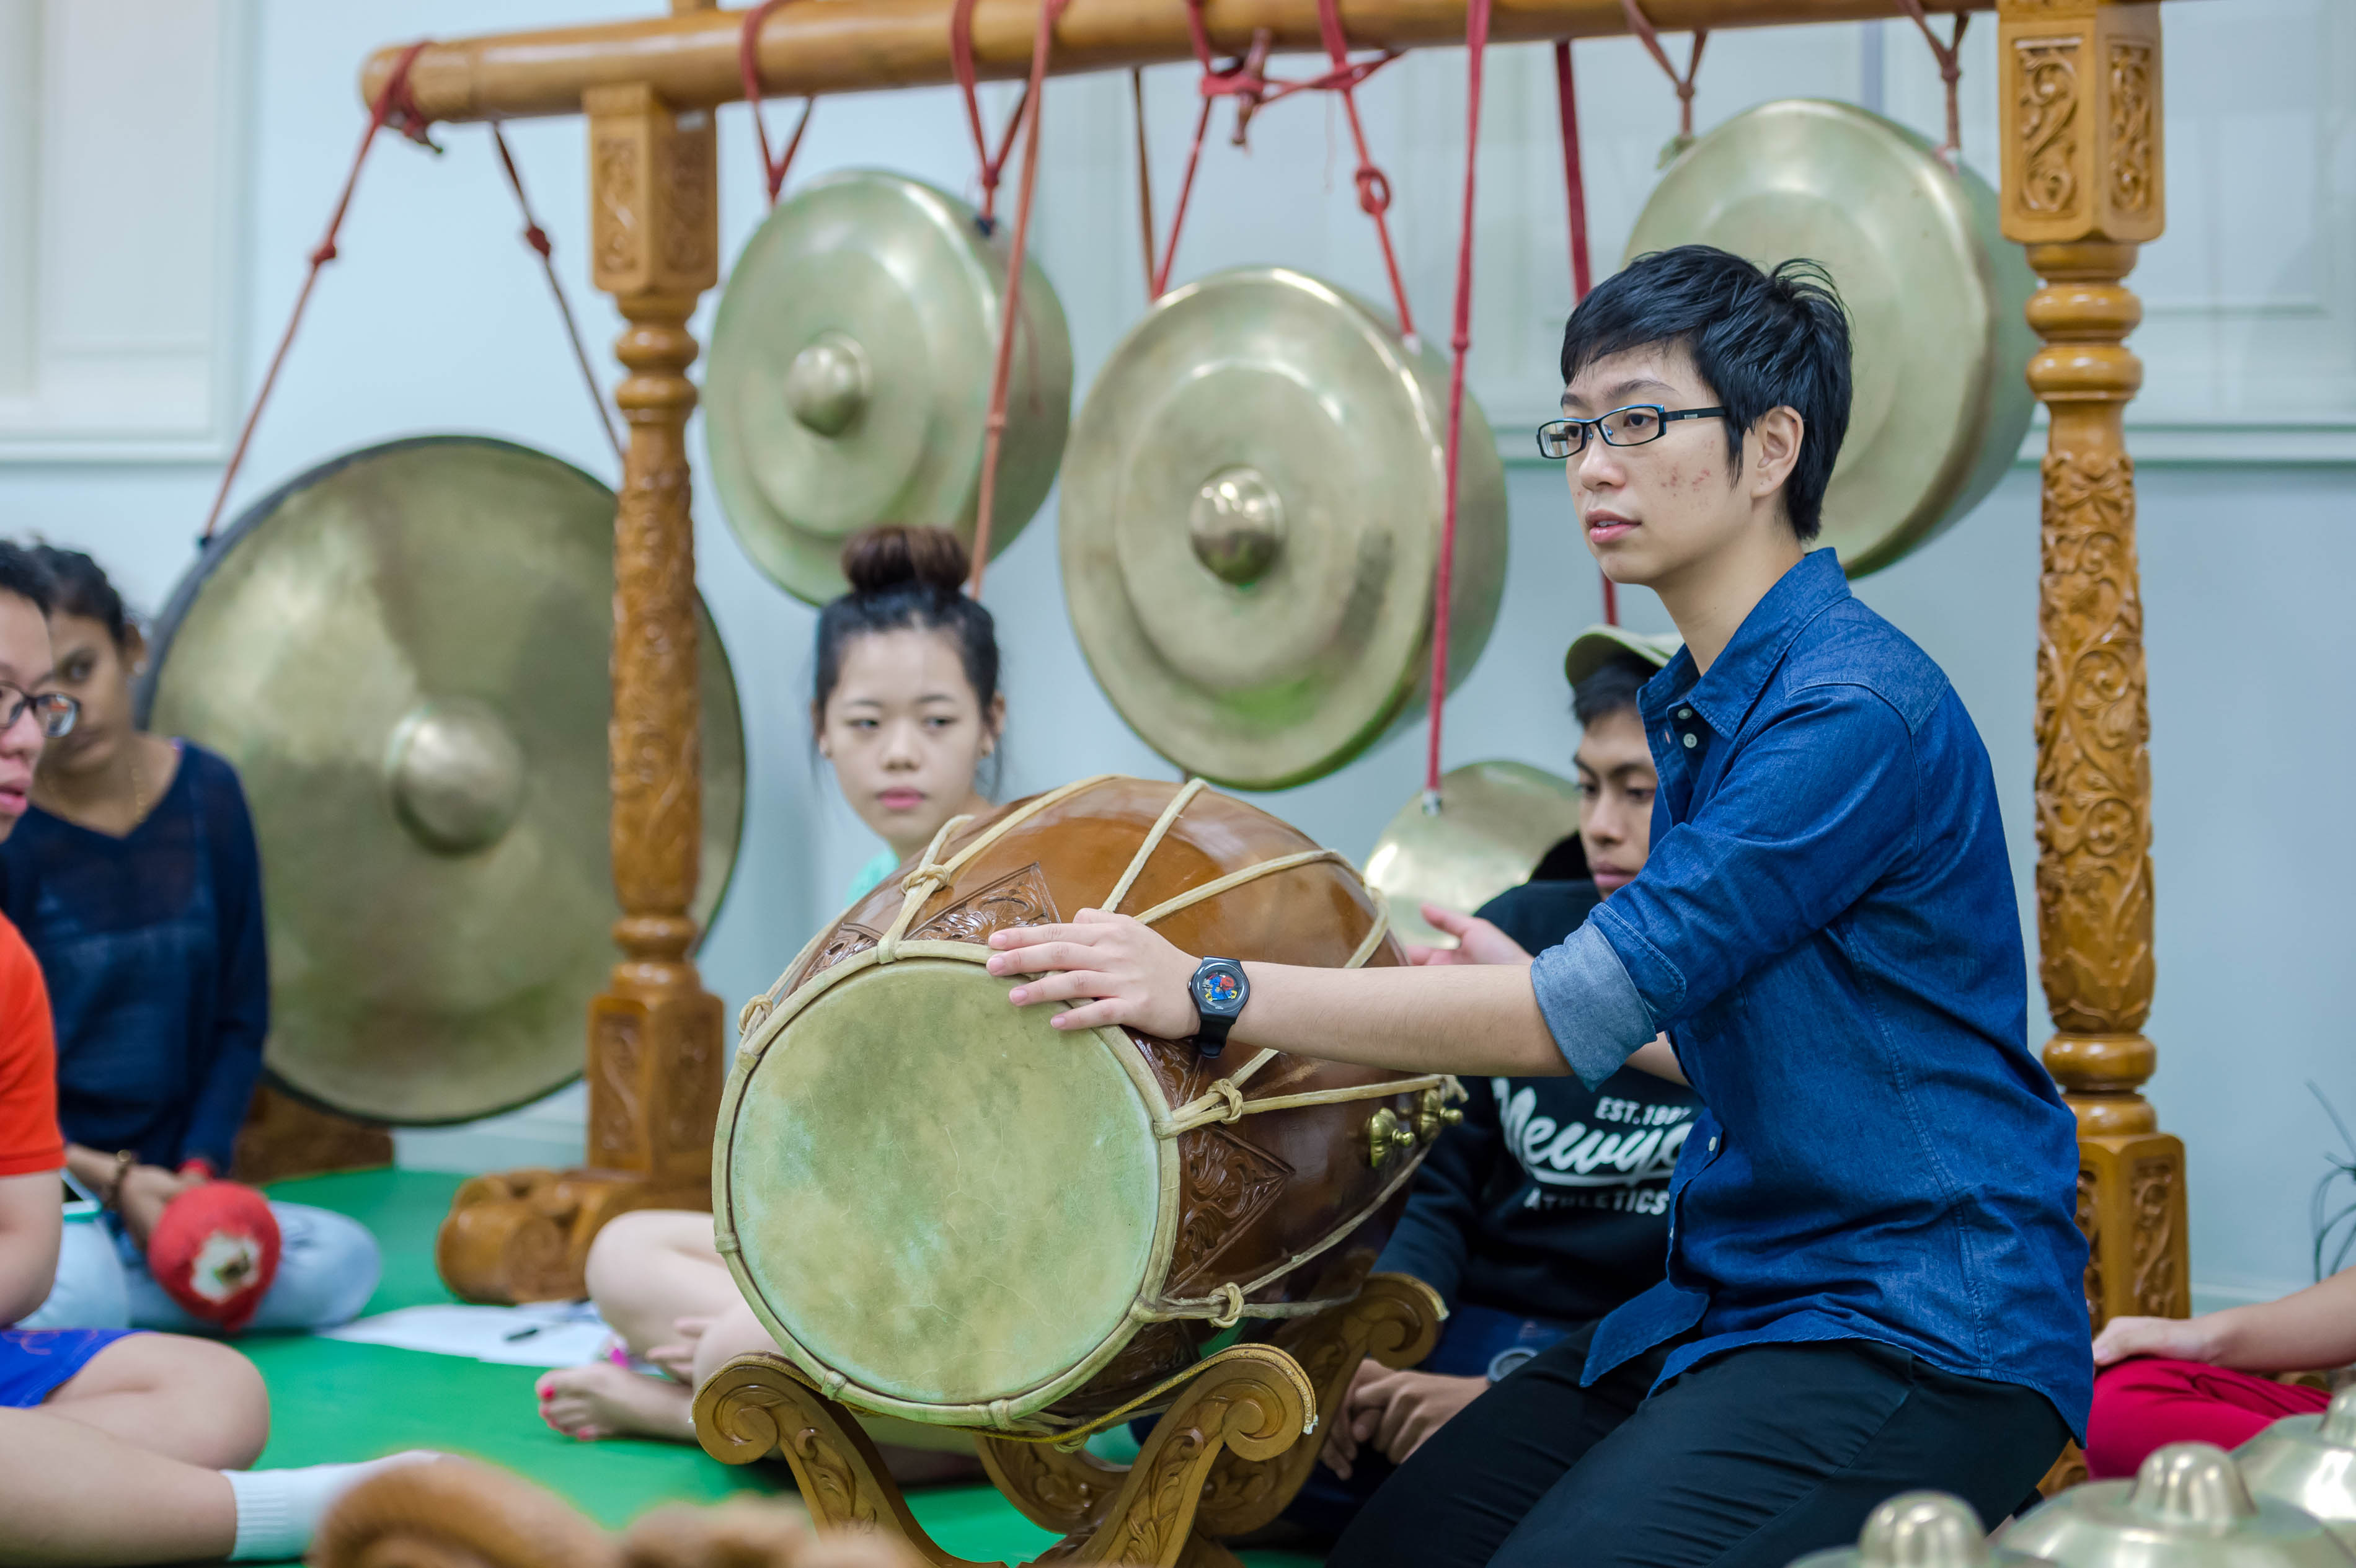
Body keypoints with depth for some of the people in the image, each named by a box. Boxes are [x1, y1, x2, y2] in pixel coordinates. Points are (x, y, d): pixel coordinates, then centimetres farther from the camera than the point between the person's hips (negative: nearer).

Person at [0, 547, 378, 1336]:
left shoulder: (206, 792, 4)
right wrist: (111, 1181, -16)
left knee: (342, 1263, -20)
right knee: (76, 1296, -39)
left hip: (160, 1184, 6)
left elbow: (241, 1017, 8)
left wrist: (198, 1169, -6)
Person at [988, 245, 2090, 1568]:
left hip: (1930, 1341, -9)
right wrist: (1513, 994, 20)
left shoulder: (1861, 708, -18)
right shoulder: (1699, 708, 13)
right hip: (1734, 1298, 9)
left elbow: (1595, 1008, -24)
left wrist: (1216, 995, -24)